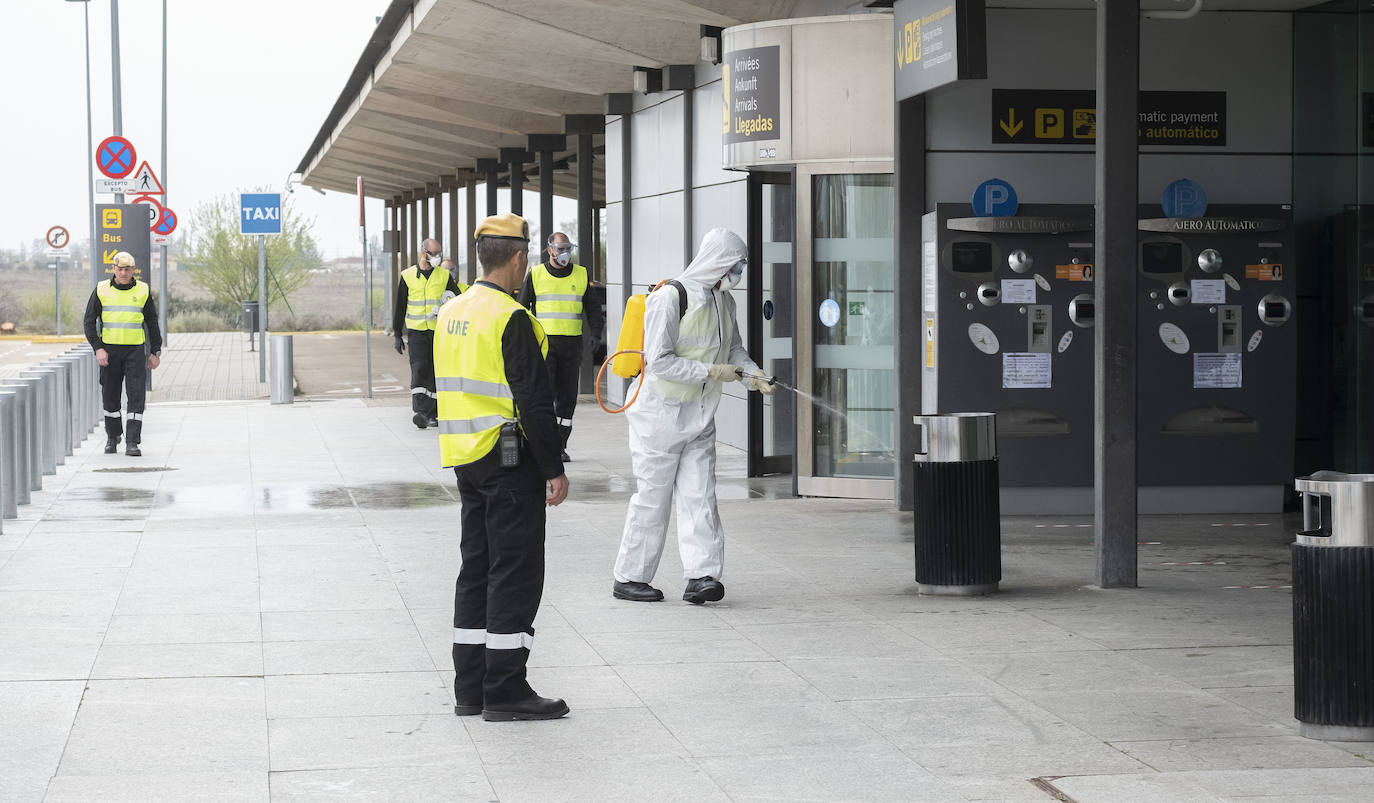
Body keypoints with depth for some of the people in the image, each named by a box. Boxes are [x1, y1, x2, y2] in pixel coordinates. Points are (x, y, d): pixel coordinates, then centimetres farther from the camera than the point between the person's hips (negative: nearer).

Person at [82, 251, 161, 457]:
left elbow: (152, 322, 12)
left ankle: (132, 443, -12)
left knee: (136, 395, -10)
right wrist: (97, 348, -8)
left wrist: (155, 352, 9)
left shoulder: (143, 291, 4)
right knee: (110, 396, 8)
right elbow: (89, 321, 3)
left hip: (135, 351, -1)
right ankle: (112, 437, 27)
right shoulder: (101, 290, 2)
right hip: (109, 350, 1)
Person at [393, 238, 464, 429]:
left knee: (435, 372, 5)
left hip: (439, 332, 1)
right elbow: (400, 307, 9)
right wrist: (397, 335, 8)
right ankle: (420, 411, -24)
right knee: (419, 369, -15)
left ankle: (432, 413, 14)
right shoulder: (408, 276, 4)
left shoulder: (445, 276, 6)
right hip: (416, 331, -1)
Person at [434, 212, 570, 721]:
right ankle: (505, 692, -3)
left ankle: (470, 687, 17)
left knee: (477, 568, 14)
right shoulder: (511, 319, -16)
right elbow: (533, 401, -19)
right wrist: (554, 469, -14)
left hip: (465, 459, 9)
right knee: (515, 573, -4)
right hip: (510, 459, -9)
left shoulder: (452, 313, 11)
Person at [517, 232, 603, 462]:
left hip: (572, 343, 3)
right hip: (544, 341, -3)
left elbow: (592, 308, 15)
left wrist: (595, 333, 1)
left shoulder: (581, 275, 10)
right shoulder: (535, 275, 3)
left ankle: (560, 445, 10)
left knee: (567, 395, 3)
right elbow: (521, 307, 9)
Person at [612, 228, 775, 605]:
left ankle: (702, 575, -9)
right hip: (661, 414, -7)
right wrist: (711, 372, -19)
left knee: (699, 495, -3)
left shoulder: (723, 300, 10)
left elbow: (733, 349, 22)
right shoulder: (671, 297, -16)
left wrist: (753, 373, 1)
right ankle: (629, 578, 10)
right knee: (653, 496, -1)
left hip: (699, 417, 7)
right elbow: (659, 361, -20)